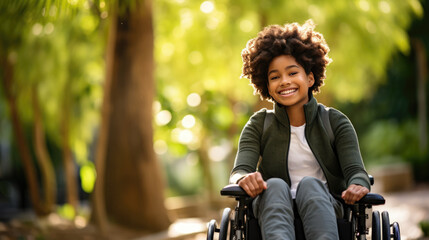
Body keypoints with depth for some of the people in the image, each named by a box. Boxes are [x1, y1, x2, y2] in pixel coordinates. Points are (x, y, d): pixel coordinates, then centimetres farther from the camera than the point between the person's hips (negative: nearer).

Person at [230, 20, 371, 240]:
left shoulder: (336, 122, 12)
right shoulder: (259, 125, 13)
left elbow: (355, 170, -2)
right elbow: (239, 170, -2)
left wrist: (357, 186, -29)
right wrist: (245, 179, -29)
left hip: (324, 207, 0)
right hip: (274, 206, 0)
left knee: (309, 184, -33)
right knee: (275, 185, -32)